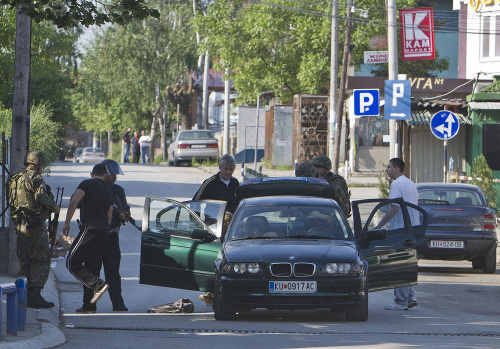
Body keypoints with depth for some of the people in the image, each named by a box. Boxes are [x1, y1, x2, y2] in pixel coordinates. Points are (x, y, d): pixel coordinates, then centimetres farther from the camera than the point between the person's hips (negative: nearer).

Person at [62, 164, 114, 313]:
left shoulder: (87, 184, -3)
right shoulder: (108, 191, 16)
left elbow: (73, 202, -17)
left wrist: (67, 223, -9)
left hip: (90, 229, -7)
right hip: (103, 232, 7)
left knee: (72, 262, 0)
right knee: (92, 268, 11)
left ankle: (98, 284, -15)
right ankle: (89, 306, 10)